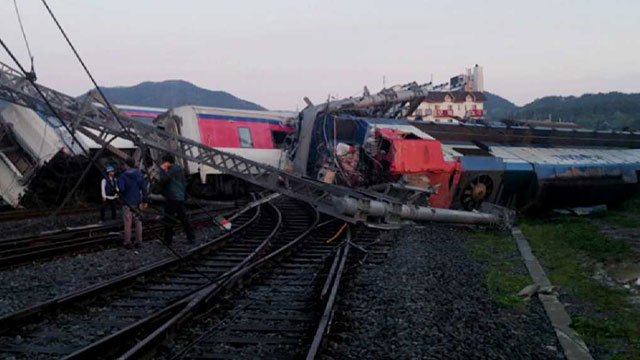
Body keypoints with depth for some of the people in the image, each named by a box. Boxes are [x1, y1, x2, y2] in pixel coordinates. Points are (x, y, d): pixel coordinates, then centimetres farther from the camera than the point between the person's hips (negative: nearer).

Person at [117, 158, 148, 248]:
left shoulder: (123, 176, -11)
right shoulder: (140, 174, 0)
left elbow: (121, 189, -22)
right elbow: (144, 187, 0)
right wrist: (145, 200, 6)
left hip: (127, 203, -3)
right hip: (138, 202, 3)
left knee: (128, 223, 3)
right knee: (138, 222, 9)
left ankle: (128, 243, 7)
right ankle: (138, 242, 12)